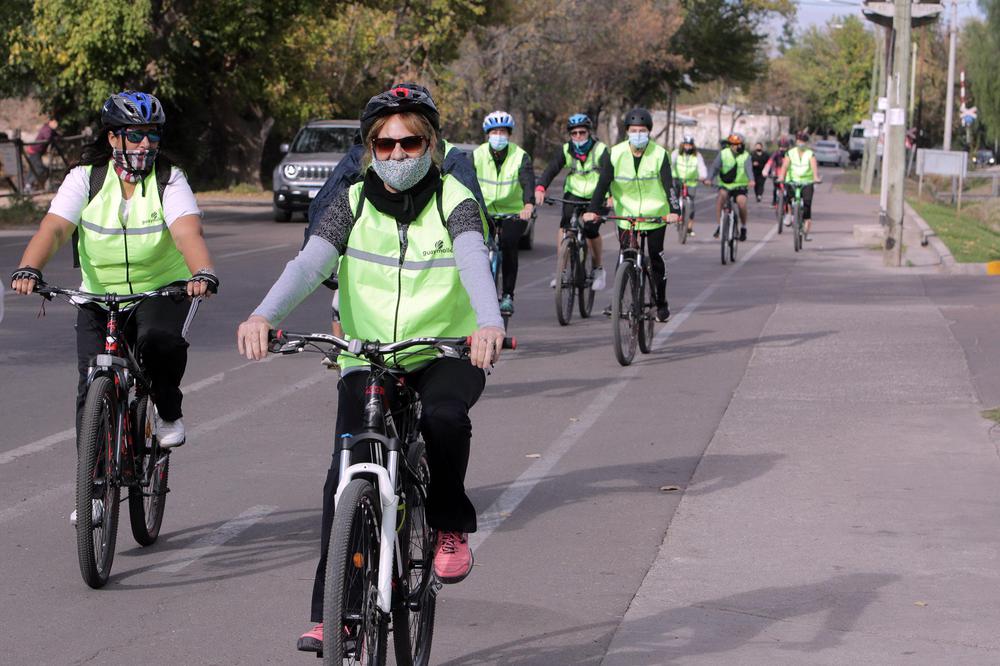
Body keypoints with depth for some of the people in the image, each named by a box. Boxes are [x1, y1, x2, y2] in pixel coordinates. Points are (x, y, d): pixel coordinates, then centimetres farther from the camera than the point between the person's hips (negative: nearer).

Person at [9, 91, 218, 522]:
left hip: (162, 289, -2)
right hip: (99, 295, 2)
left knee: (158, 338, -34)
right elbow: (53, 228, -20)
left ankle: (168, 412, -5)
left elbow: (188, 232, -27)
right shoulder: (85, 179, -7)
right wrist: (28, 269, -40)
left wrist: (202, 273, -48)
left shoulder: (169, 180, -10)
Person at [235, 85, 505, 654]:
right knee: (345, 478, -13)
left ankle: (451, 526, -7)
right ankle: (330, 612, -6)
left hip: (445, 353, -2)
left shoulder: (454, 201, -3)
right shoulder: (352, 204, 3)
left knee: (444, 416, -34)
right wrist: (264, 316, -33)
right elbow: (309, 264, -13)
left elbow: (474, 263, -23)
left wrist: (490, 323, -45)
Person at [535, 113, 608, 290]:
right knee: (565, 225, -21)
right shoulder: (566, 150, -6)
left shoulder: (600, 150, -14)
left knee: (591, 230, -19)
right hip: (574, 194, 2)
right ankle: (560, 269, -15)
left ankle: (598, 269, 5)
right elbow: (551, 169, -19)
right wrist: (540, 188, -38)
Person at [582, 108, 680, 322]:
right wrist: (592, 210, -22)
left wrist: (674, 211, -33)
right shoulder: (615, 154, -6)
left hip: (655, 215, -1)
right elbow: (603, 183, -11)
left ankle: (661, 304, 13)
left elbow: (668, 184, -18)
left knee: (656, 259, 2)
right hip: (626, 214, 1)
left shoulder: (660, 154, -9)